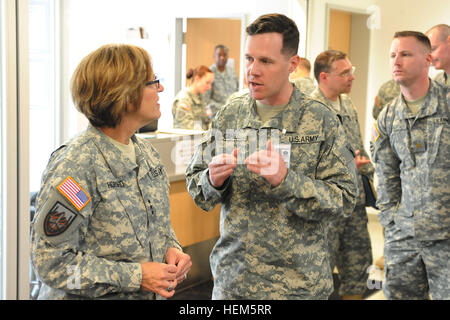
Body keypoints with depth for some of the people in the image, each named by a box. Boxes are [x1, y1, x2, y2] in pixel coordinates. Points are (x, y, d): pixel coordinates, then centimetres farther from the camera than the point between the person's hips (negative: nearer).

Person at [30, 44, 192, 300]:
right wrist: (135, 276, -24)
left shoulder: (147, 153, 1)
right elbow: (51, 261, -22)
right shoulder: (76, 166, -22)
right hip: (90, 297, -7)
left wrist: (171, 248, -7)